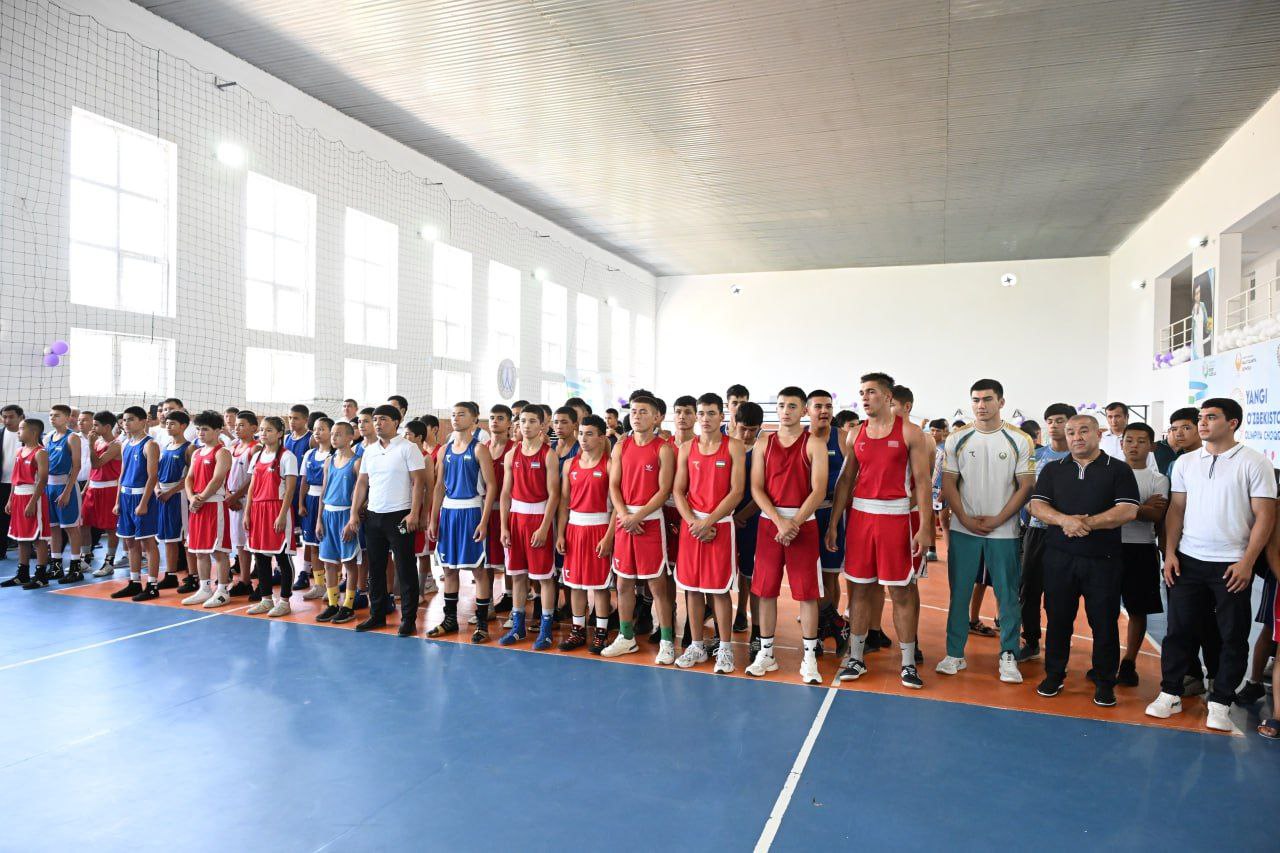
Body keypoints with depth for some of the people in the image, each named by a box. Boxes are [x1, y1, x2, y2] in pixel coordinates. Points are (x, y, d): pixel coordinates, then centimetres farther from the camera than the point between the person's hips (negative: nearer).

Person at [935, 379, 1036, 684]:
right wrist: (967, 520, -8)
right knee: (959, 593, 7)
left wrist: (997, 520, -10)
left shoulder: (1020, 440, -1)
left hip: (1003, 532, -1)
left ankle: (1009, 656, 17)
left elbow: (1026, 486, -2)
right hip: (963, 530, 1)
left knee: (1008, 595, 5)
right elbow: (948, 484, 3)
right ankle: (955, 654, 16)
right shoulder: (957, 439, 2)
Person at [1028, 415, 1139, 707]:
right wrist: (1065, 520, -17)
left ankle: (1105, 682, 18)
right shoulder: (1053, 470, 10)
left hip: (1103, 559, -2)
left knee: (1104, 622, 4)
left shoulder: (1118, 470, 2)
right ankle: (1054, 675, 22)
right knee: (1058, 618, 9)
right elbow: (1037, 506, 1)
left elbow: (1128, 510, -9)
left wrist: (1088, 523, -17)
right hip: (1059, 558, 2)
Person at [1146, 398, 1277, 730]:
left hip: (1232, 564, -3)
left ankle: (1220, 703, 17)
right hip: (1187, 560, 3)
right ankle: (1170, 693, 16)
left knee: (1233, 637, 6)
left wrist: (1247, 562, -12)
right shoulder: (1185, 462, 8)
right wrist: (1169, 553, 1)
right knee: (1178, 630, 6)